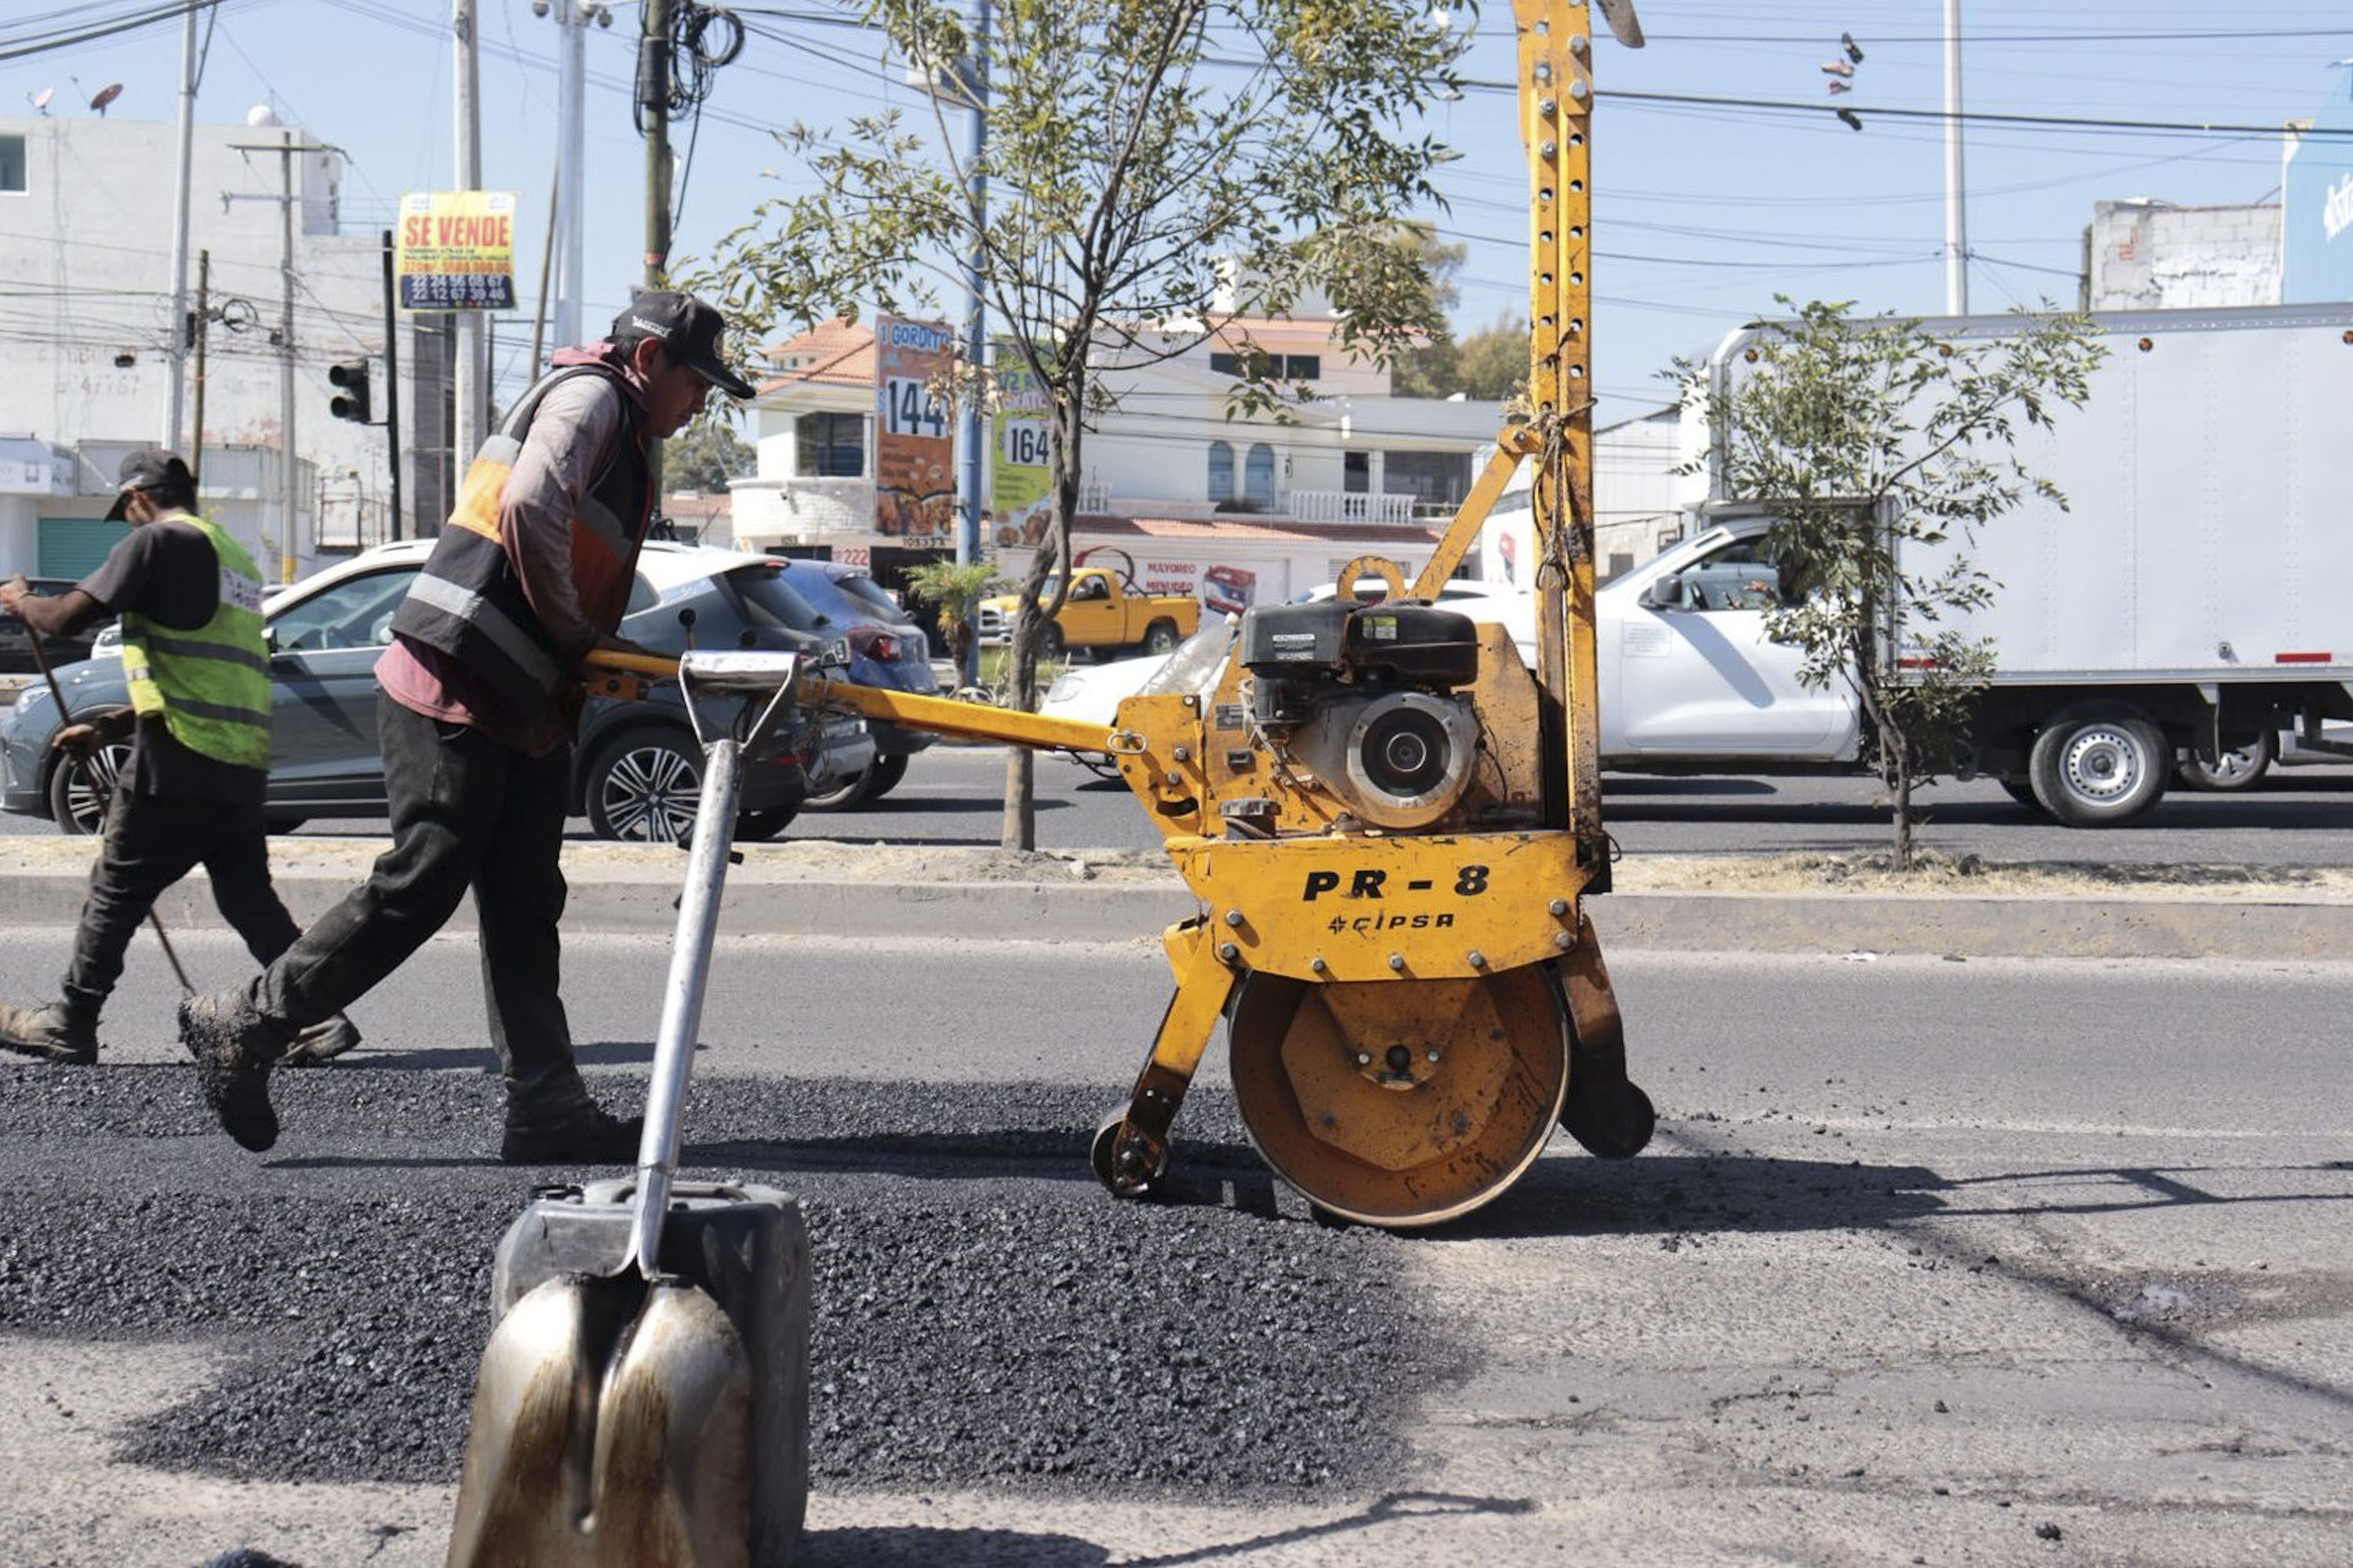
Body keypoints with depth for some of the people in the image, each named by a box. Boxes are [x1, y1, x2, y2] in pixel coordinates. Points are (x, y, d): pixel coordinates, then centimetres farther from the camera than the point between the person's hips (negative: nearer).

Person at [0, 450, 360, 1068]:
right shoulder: (234, 555, 23)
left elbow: (69, 618, -9)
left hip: (180, 759, -7)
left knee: (117, 887, 5)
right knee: (247, 895, 9)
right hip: (244, 758, 7)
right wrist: (108, 728, 30)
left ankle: (68, 1025, 13)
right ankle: (320, 1015, -1)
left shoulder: (160, 540, -4)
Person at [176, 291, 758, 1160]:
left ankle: (547, 1111, 7)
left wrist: (609, 653, 3)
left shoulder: (624, 437, 23)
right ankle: (243, 1025, 5)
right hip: (454, 694, -10)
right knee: (420, 885, -8)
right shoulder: (587, 396, -6)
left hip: (521, 705, 10)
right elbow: (531, 509, -25)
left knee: (524, 907, 6)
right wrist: (576, 634, -14)